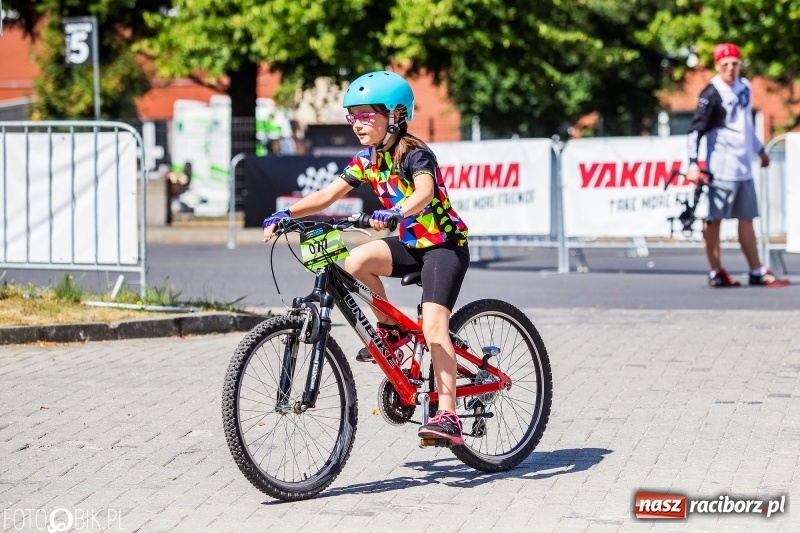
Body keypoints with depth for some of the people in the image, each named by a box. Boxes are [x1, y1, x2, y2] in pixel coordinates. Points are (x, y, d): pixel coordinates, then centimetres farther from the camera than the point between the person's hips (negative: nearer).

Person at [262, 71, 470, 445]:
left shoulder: (415, 153, -18)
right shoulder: (366, 160, 2)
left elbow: (424, 193, -37)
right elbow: (328, 195, -4)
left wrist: (393, 214, -55)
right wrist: (286, 214, -17)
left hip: (444, 244, -7)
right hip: (410, 243, 7)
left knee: (433, 325, -21)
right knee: (357, 262, -20)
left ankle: (447, 416, -24)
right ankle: (389, 330, 2)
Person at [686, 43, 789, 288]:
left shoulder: (744, 87, 12)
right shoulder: (712, 93, -11)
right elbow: (696, 129, -16)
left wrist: (760, 150, 33)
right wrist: (693, 164, -25)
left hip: (743, 167, 7)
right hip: (721, 169, -7)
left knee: (747, 219, 9)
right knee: (714, 219, -1)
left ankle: (757, 273, 12)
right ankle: (716, 273, 5)